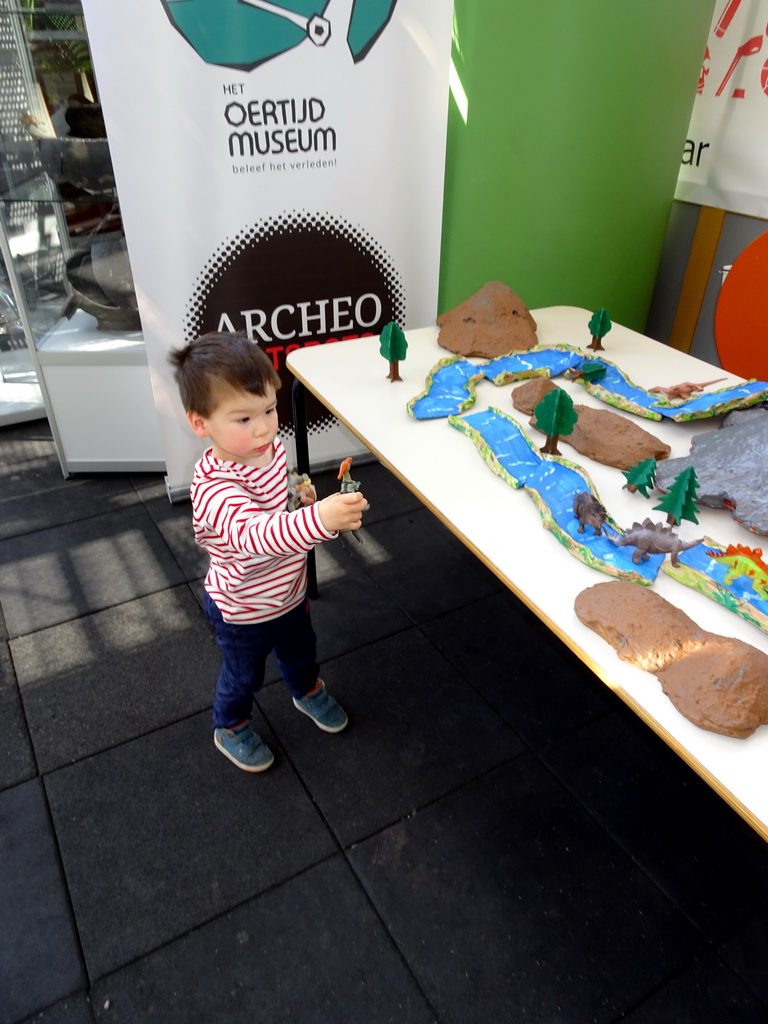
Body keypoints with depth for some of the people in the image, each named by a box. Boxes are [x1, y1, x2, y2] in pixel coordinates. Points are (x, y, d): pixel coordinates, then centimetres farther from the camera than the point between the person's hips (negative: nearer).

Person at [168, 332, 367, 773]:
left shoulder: (272, 447, -13)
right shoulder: (215, 487, -39)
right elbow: (253, 535, -58)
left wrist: (304, 499, -6)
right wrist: (320, 517, -70)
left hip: (290, 591, 6)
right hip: (244, 612, -6)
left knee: (301, 651, 32)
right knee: (243, 675, 22)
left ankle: (308, 691, 64)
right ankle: (232, 728, 53)